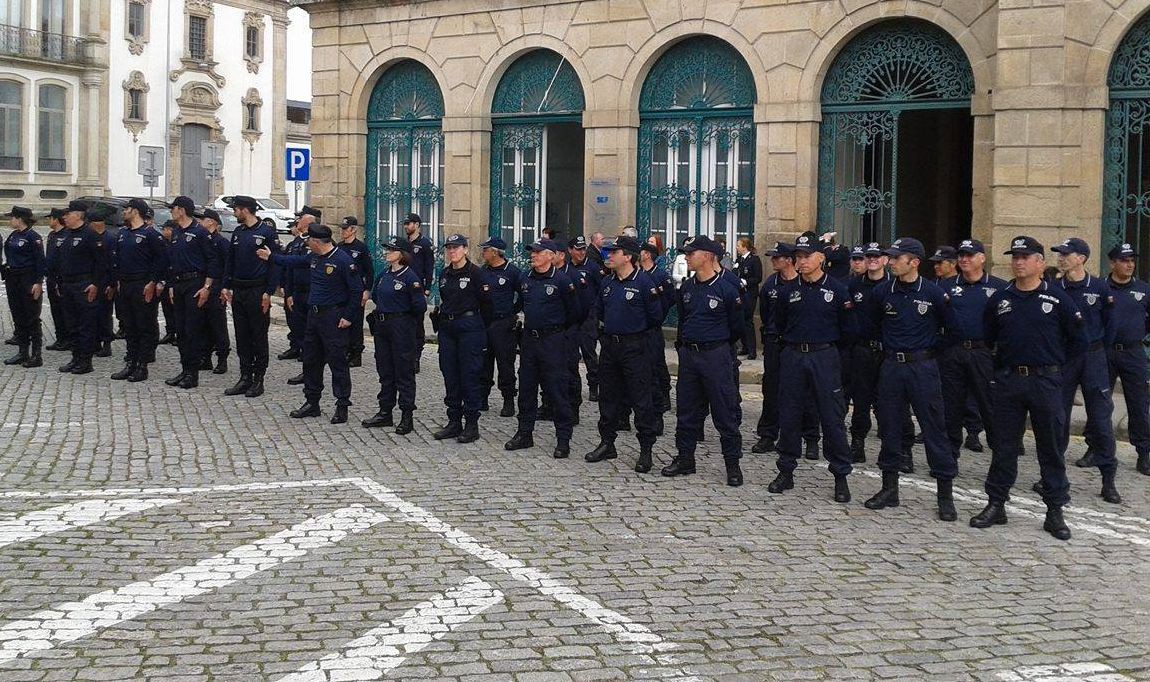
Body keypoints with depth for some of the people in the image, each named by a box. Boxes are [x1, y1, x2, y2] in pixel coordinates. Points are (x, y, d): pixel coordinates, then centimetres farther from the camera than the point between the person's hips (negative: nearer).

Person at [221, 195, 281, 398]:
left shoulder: (267, 232, -8)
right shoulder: (237, 233, 12)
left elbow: (275, 263, -11)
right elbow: (230, 261, 18)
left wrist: (269, 292, -15)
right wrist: (226, 286, 10)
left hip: (258, 292, -7)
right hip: (238, 291, 7)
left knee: (259, 336, 0)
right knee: (242, 337, 8)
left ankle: (258, 379, 6)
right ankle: (245, 377, 14)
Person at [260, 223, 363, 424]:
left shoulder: (343, 260, -17)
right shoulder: (314, 258, 9)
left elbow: (357, 290, -16)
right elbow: (294, 262, 29)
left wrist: (348, 316, -16)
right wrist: (271, 257, 35)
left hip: (333, 318, -9)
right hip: (314, 316, 9)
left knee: (337, 362, -5)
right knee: (311, 360, 14)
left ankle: (342, 407, 2)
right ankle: (312, 403, 24)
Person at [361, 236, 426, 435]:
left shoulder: (410, 277, -14)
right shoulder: (384, 274, 8)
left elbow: (420, 306, -14)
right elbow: (375, 295, 25)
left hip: (401, 328, -8)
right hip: (382, 326, 8)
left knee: (404, 372, -1)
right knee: (385, 371, 14)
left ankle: (407, 417, 4)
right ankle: (385, 413, 23)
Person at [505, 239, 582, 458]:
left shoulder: (562, 281, -11)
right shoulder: (526, 279, 8)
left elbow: (575, 313, -4)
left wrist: (563, 332, 4)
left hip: (552, 340, -6)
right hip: (529, 339, 6)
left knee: (557, 391, -5)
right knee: (526, 388, 12)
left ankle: (563, 440, 1)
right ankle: (524, 434, 22)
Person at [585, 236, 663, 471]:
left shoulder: (644, 283, -12)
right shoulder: (607, 283, 8)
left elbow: (656, 317, -8)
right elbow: (599, 310, 25)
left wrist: (635, 327, 4)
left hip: (634, 348, -7)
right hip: (609, 346, 7)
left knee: (641, 399, -3)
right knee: (608, 396, 13)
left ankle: (646, 450, 3)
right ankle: (607, 443, 25)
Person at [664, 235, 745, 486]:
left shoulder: (727, 289, -10)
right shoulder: (686, 288, 7)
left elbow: (737, 327, -1)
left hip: (716, 356, -6)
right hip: (688, 355, 6)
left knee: (725, 413, -1)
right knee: (686, 410, 12)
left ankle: (733, 464, 6)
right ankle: (684, 459, 23)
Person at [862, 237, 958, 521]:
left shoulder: (933, 292, -7)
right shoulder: (883, 291, 2)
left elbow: (948, 327, 7)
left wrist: (930, 346, 7)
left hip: (923, 367, -3)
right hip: (892, 366, 4)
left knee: (934, 428, -2)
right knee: (890, 426, 8)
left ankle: (945, 495, 4)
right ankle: (889, 489, 19)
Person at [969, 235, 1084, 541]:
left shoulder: (1058, 298, -2)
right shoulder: (999, 300, 6)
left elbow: (1077, 341, 4)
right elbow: (989, 338, 18)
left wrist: (1053, 362, 5)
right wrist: (1004, 363, 10)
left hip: (1046, 382, -2)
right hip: (1007, 382, 3)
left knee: (1051, 447, 3)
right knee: (1004, 446, 8)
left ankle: (1055, 511, 10)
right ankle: (996, 505, 16)